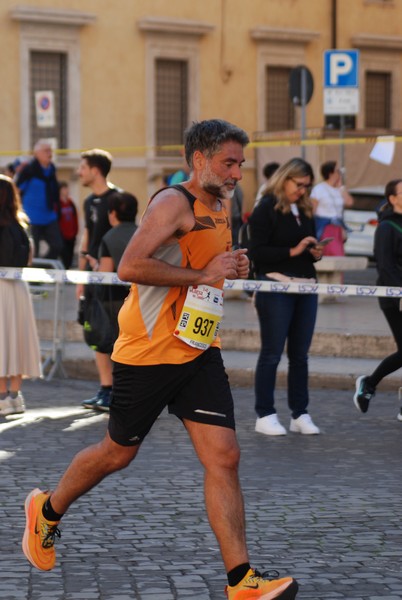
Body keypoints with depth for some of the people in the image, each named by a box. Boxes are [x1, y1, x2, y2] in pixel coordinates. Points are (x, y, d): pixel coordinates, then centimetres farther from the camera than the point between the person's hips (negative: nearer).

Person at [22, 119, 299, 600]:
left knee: (224, 458, -6)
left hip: (199, 355, 7)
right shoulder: (174, 203, -14)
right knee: (118, 453, 10)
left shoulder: (220, 211, 14)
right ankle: (47, 511, 37)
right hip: (148, 353, -7)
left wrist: (231, 268, 10)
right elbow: (130, 267, -25)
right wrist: (203, 275, -23)